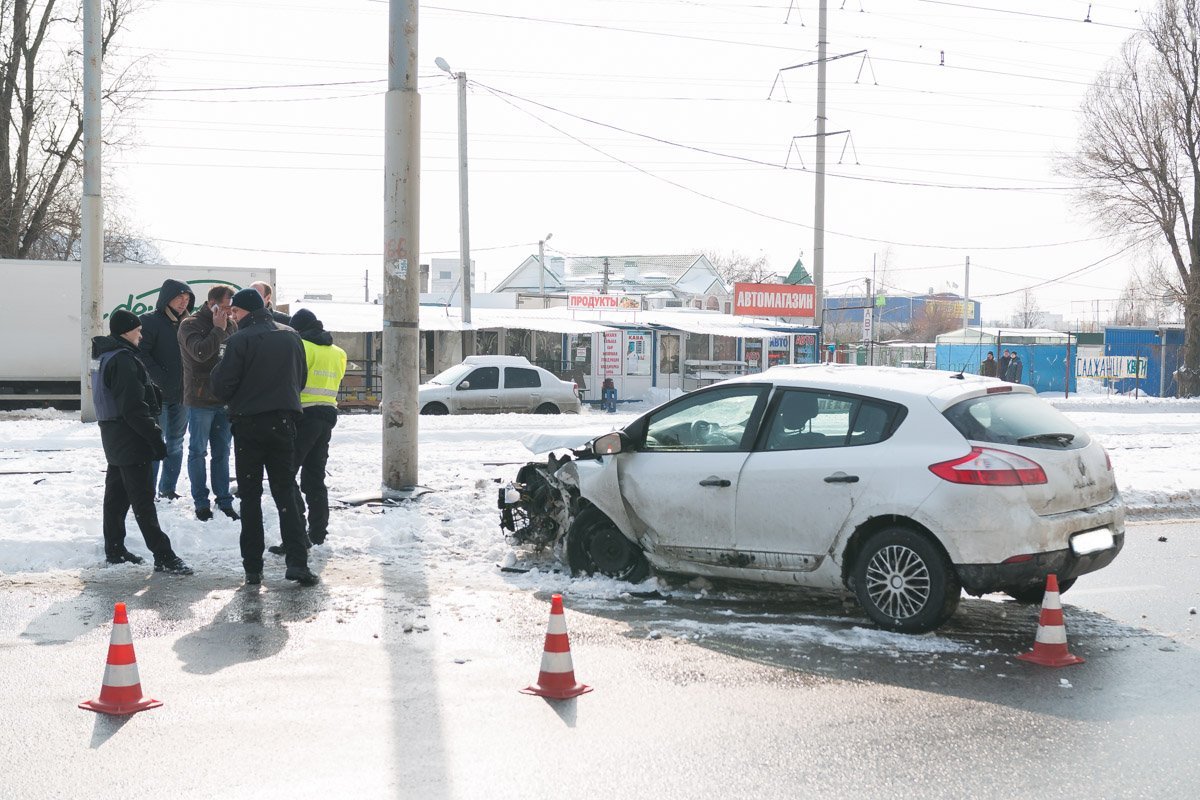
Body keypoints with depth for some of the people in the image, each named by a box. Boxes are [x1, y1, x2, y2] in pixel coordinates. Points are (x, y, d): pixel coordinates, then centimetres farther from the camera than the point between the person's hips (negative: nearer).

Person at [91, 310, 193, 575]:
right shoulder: (123, 359, -20)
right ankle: (163, 557, -8)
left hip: (112, 436, 10)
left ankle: (114, 550, 24)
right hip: (131, 439, -10)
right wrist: (155, 437, -21)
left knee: (116, 494, 16)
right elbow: (133, 408, -24)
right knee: (143, 498, -9)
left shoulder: (103, 356, 12)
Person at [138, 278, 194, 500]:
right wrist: (161, 380, -18)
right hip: (158, 393, -7)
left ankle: (168, 488, 20)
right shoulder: (150, 321, -7)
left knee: (176, 443, 11)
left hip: (182, 394, 7)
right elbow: (142, 354, -14)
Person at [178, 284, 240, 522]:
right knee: (198, 451, 3)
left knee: (222, 453, 10)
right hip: (200, 401, -5)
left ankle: (224, 502, 17)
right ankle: (201, 503, 10)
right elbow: (200, 352, -25)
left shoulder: (231, 325, 9)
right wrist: (218, 329, -17)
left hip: (225, 400, 5)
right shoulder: (190, 325, -8)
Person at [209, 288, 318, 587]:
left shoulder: (240, 340, -12)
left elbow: (221, 387, -12)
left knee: (250, 496, 5)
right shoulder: (290, 336, 6)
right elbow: (301, 379, 16)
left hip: (248, 424, -4)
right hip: (283, 423, 4)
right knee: (285, 493, 7)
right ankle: (297, 562, -5)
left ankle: (253, 568, 4)